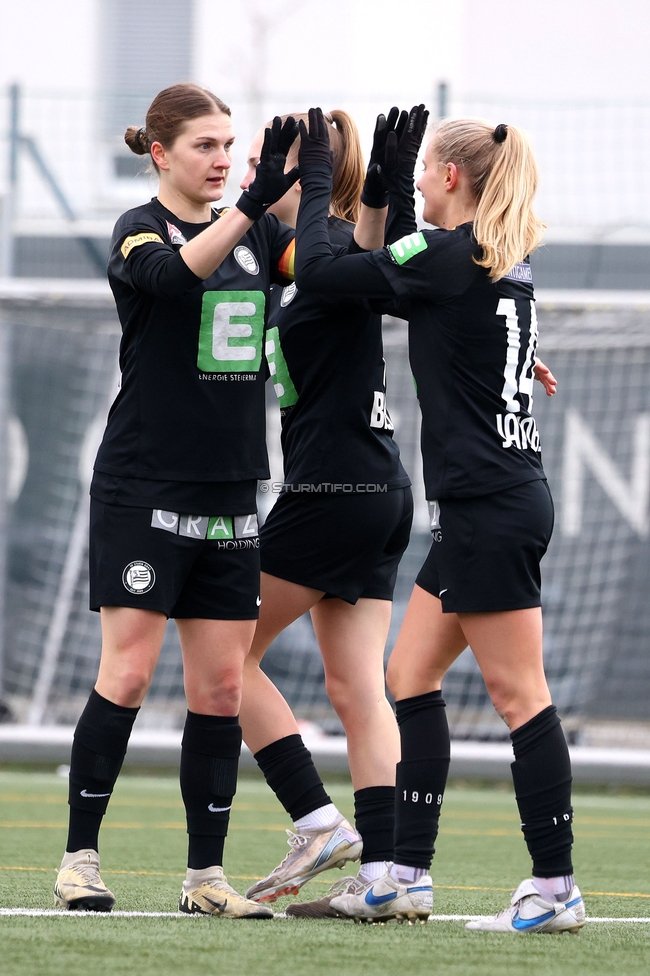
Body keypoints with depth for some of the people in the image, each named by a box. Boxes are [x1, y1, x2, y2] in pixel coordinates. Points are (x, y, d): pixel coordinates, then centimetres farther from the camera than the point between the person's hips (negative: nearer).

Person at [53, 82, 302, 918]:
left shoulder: (252, 235, 13)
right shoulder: (140, 231, -6)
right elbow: (177, 273, -28)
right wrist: (253, 203, -41)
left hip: (227, 494, 6)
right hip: (142, 488, -6)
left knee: (221, 686, 3)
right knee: (127, 674, -9)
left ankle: (206, 874, 8)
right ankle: (80, 858, -1)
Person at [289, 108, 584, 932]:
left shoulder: (445, 256, -14)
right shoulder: (505, 261, 13)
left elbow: (316, 269, -12)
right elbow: (393, 272, 31)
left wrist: (315, 176, 0)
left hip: (488, 508, -10)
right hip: (488, 501, 10)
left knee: (517, 693, -7)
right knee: (411, 676, 13)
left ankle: (555, 889, -5)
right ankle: (408, 878, 14)